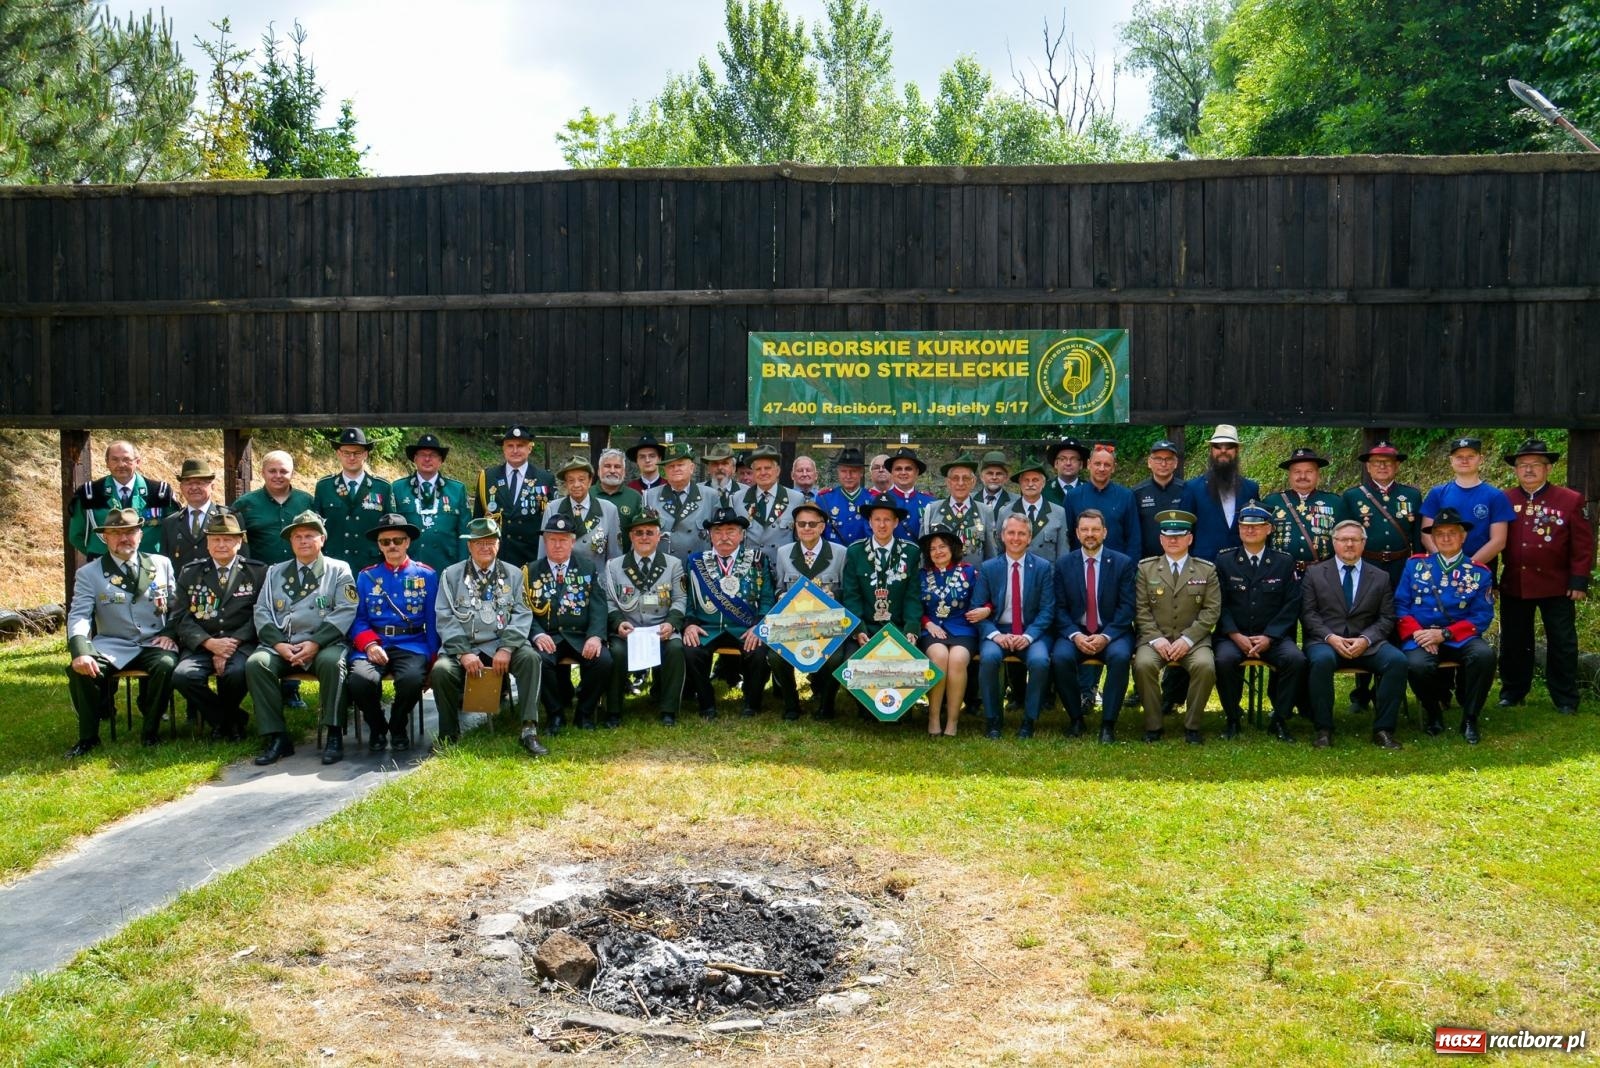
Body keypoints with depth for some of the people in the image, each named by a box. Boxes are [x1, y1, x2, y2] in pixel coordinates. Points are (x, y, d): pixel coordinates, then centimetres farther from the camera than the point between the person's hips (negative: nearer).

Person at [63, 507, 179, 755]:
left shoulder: (162, 564, 11)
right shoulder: (89, 573, 5)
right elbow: (79, 615, -5)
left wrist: (171, 633, -6)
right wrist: (81, 652, -23)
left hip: (154, 644, 0)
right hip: (111, 646, 0)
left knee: (166, 665, -33)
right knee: (79, 670, -29)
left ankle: (151, 731, -10)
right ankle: (88, 737, -5)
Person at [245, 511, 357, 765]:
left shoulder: (338, 570, 10)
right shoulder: (276, 572, 20)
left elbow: (346, 611, -3)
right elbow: (262, 611, 9)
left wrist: (315, 643, -15)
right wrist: (279, 644, -9)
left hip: (324, 642, -3)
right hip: (281, 643, 3)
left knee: (332, 662, -36)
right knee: (255, 663, -26)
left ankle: (334, 736, -26)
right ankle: (276, 737, -22)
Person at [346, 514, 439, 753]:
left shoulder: (427, 575, 9)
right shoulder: (366, 577, 14)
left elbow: (434, 621, 7)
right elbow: (358, 618, 9)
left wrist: (431, 659, -2)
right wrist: (370, 644, -11)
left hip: (411, 645, -1)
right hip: (373, 644, 1)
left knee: (412, 679, -35)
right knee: (360, 680, -32)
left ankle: (398, 728, 0)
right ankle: (377, 727, 2)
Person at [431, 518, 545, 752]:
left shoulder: (514, 574, 12)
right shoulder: (451, 575, 9)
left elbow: (522, 615, 3)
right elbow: (445, 618, 0)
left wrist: (506, 648, -15)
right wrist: (464, 653, -14)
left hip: (501, 646, 1)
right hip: (462, 646, 0)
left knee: (530, 657, -29)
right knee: (441, 670, -29)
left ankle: (528, 730, -26)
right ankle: (449, 737, -9)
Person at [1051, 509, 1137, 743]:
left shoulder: (1123, 563, 3)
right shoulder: (1063, 564, 7)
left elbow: (1126, 607, -3)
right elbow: (1060, 608, 2)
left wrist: (1105, 636, -17)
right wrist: (1075, 635, -15)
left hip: (1112, 633, -1)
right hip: (1075, 633, 1)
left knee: (1120, 656, -33)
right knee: (1060, 657, -30)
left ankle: (1108, 723, -20)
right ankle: (1075, 716, -6)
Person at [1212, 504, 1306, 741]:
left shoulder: (1285, 562, 8)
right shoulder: (1224, 561, 8)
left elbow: (1291, 605, 2)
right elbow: (1220, 604, 1)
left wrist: (1268, 637, -11)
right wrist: (1236, 636, -14)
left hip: (1273, 636, 1)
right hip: (1233, 636, -1)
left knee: (1296, 659, -28)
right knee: (1224, 659, -33)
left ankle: (1279, 719, -9)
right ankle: (1232, 719, -11)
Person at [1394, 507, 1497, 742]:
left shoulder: (1479, 573, 7)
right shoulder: (1415, 564, 10)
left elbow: (1482, 616, -1)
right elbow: (1400, 605, 5)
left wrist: (1445, 634, -15)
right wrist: (1417, 633, -13)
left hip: (1460, 637, 1)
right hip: (1421, 637, 0)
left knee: (1484, 654, -33)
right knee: (1417, 665, -34)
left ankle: (1470, 719, -11)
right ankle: (1433, 712, -1)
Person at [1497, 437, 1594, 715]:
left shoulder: (1571, 500, -3)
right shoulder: (1504, 501, 1)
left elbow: (1583, 545, -3)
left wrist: (1579, 581, -9)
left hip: (1557, 586, -2)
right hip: (1514, 585, 2)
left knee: (1562, 643, 7)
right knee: (1513, 642, 12)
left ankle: (1565, 699, 18)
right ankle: (1512, 691, 25)